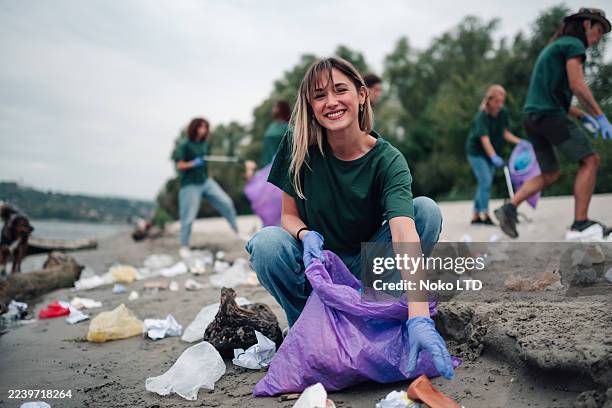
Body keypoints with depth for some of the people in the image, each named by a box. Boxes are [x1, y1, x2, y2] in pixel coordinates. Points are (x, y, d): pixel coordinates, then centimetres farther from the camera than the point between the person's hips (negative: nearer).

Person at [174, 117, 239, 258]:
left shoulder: (204, 144, 5)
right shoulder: (185, 145, -12)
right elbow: (179, 165, -17)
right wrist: (193, 164, -30)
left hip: (206, 182, 6)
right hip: (190, 185, -6)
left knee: (226, 203, -1)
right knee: (188, 217, -2)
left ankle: (237, 230, 14)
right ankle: (184, 247, 13)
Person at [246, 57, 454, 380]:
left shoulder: (388, 160, -19)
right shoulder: (299, 146, -13)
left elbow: (405, 235, -35)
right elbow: (289, 214, -5)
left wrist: (419, 319, -49)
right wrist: (307, 236, -32)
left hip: (365, 267, 0)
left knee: (426, 209, -23)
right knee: (266, 242, -31)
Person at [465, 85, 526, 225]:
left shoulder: (503, 113, -4)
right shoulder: (482, 116, -25)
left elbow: (504, 132, 8)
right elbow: (484, 139, -36)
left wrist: (519, 141, -6)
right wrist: (494, 156, -49)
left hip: (492, 153, 7)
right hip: (476, 152, -7)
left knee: (484, 183, 9)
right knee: (485, 181, -17)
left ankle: (475, 216, 17)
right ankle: (484, 214, -14)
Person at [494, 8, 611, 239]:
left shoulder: (553, 48, 28)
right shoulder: (573, 44, -2)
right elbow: (576, 86, -16)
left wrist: (582, 116, 19)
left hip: (532, 116, 9)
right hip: (550, 115, -9)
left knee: (550, 175, 14)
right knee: (589, 161, -4)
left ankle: (509, 208, 0)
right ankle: (580, 224, -10)